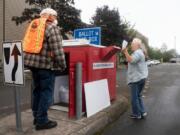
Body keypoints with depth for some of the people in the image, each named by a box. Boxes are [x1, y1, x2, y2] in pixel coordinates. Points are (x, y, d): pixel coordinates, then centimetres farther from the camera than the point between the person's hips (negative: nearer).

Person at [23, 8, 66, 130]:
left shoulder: (33, 25, 17)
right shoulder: (52, 27, -8)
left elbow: (29, 44, 18)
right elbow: (57, 50, -15)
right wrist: (63, 65, -6)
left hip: (32, 61, 8)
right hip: (46, 64, -8)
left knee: (37, 90, 16)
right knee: (46, 92, 0)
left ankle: (37, 117, 26)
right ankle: (42, 121, 7)